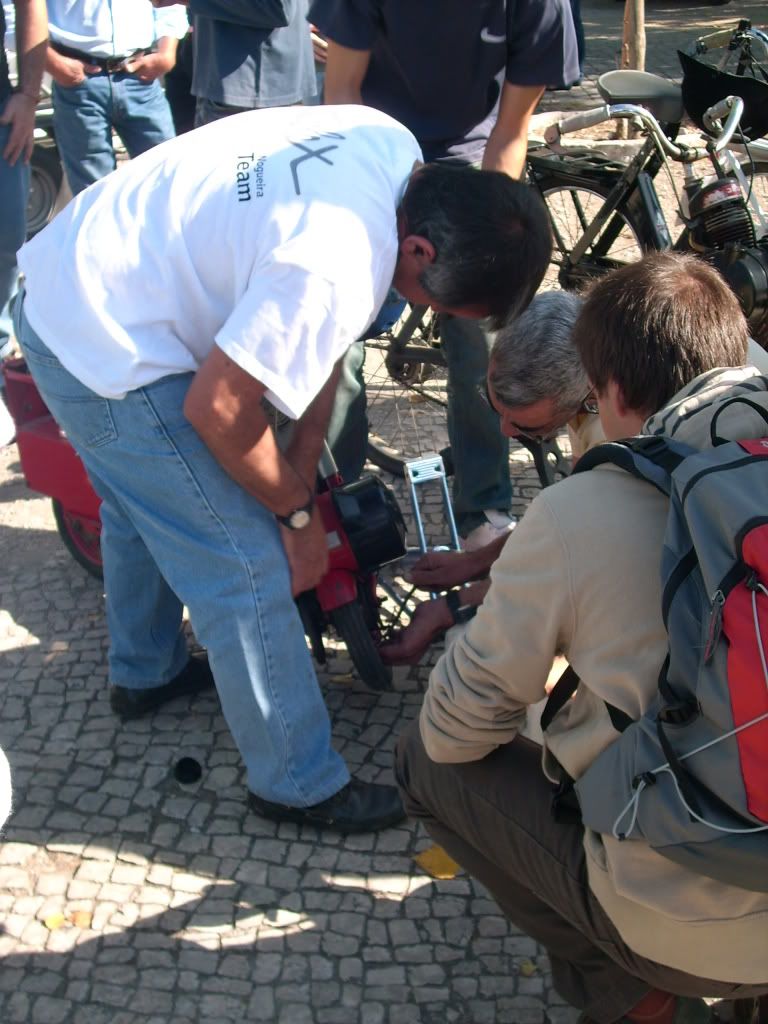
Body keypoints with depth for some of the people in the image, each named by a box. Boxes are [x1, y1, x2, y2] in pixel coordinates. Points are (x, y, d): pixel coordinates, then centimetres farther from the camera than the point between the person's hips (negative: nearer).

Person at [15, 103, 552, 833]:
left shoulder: (394, 149, -7)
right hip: (107, 353, -10)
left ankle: (143, 673, 54)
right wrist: (297, 510, -7)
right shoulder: (335, 272, -33)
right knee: (246, 568, -2)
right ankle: (299, 785, 14)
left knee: (142, 505, 30)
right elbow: (216, 409, -23)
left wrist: (304, 462, 2)